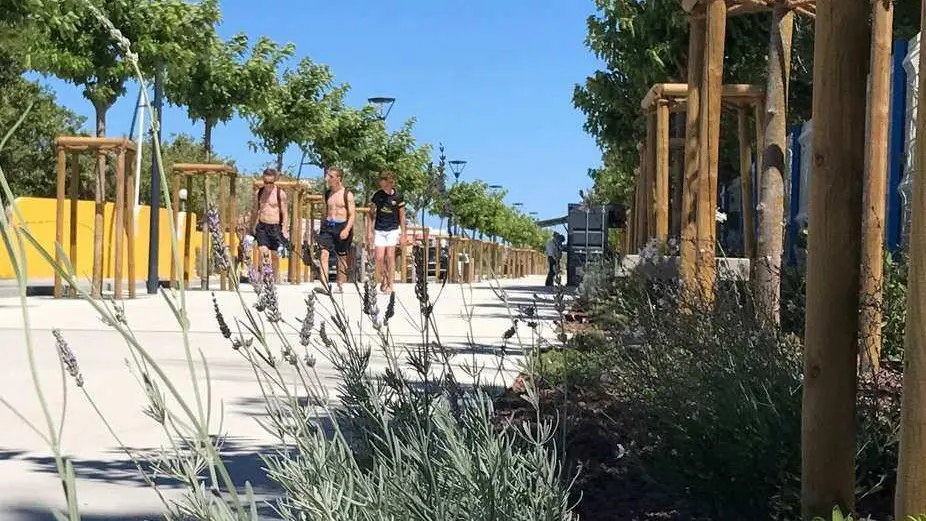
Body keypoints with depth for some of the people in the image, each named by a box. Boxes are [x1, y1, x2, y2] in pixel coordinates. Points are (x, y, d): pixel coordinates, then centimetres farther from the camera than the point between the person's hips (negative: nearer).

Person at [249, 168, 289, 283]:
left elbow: (285, 213, -3)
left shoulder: (280, 193, -3)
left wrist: (285, 230, -10)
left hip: (275, 227, -2)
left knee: (275, 255, 8)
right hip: (262, 226, 2)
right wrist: (251, 229, 15)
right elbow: (254, 211, 15)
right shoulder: (258, 193, 7)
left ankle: (276, 280, 23)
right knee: (263, 251, -17)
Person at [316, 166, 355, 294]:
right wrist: (323, 226, 18)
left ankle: (340, 286, 19)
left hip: (342, 226, -4)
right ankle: (324, 285, -21)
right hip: (328, 226, 4)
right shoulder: (327, 193, 11)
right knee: (324, 254, -14)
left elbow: (352, 215, -7)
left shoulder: (347, 194, -4)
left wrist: (347, 229, -20)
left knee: (342, 258, 7)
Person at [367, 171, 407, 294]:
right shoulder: (377, 195, -2)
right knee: (379, 258, -4)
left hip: (393, 230, -1)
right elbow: (372, 214, 6)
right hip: (379, 230, 1)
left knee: (390, 256, -6)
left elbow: (402, 216, 2)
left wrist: (403, 233, 1)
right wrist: (369, 231, 3)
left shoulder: (397, 196, -5)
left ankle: (390, 284, 3)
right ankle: (383, 278, 22)